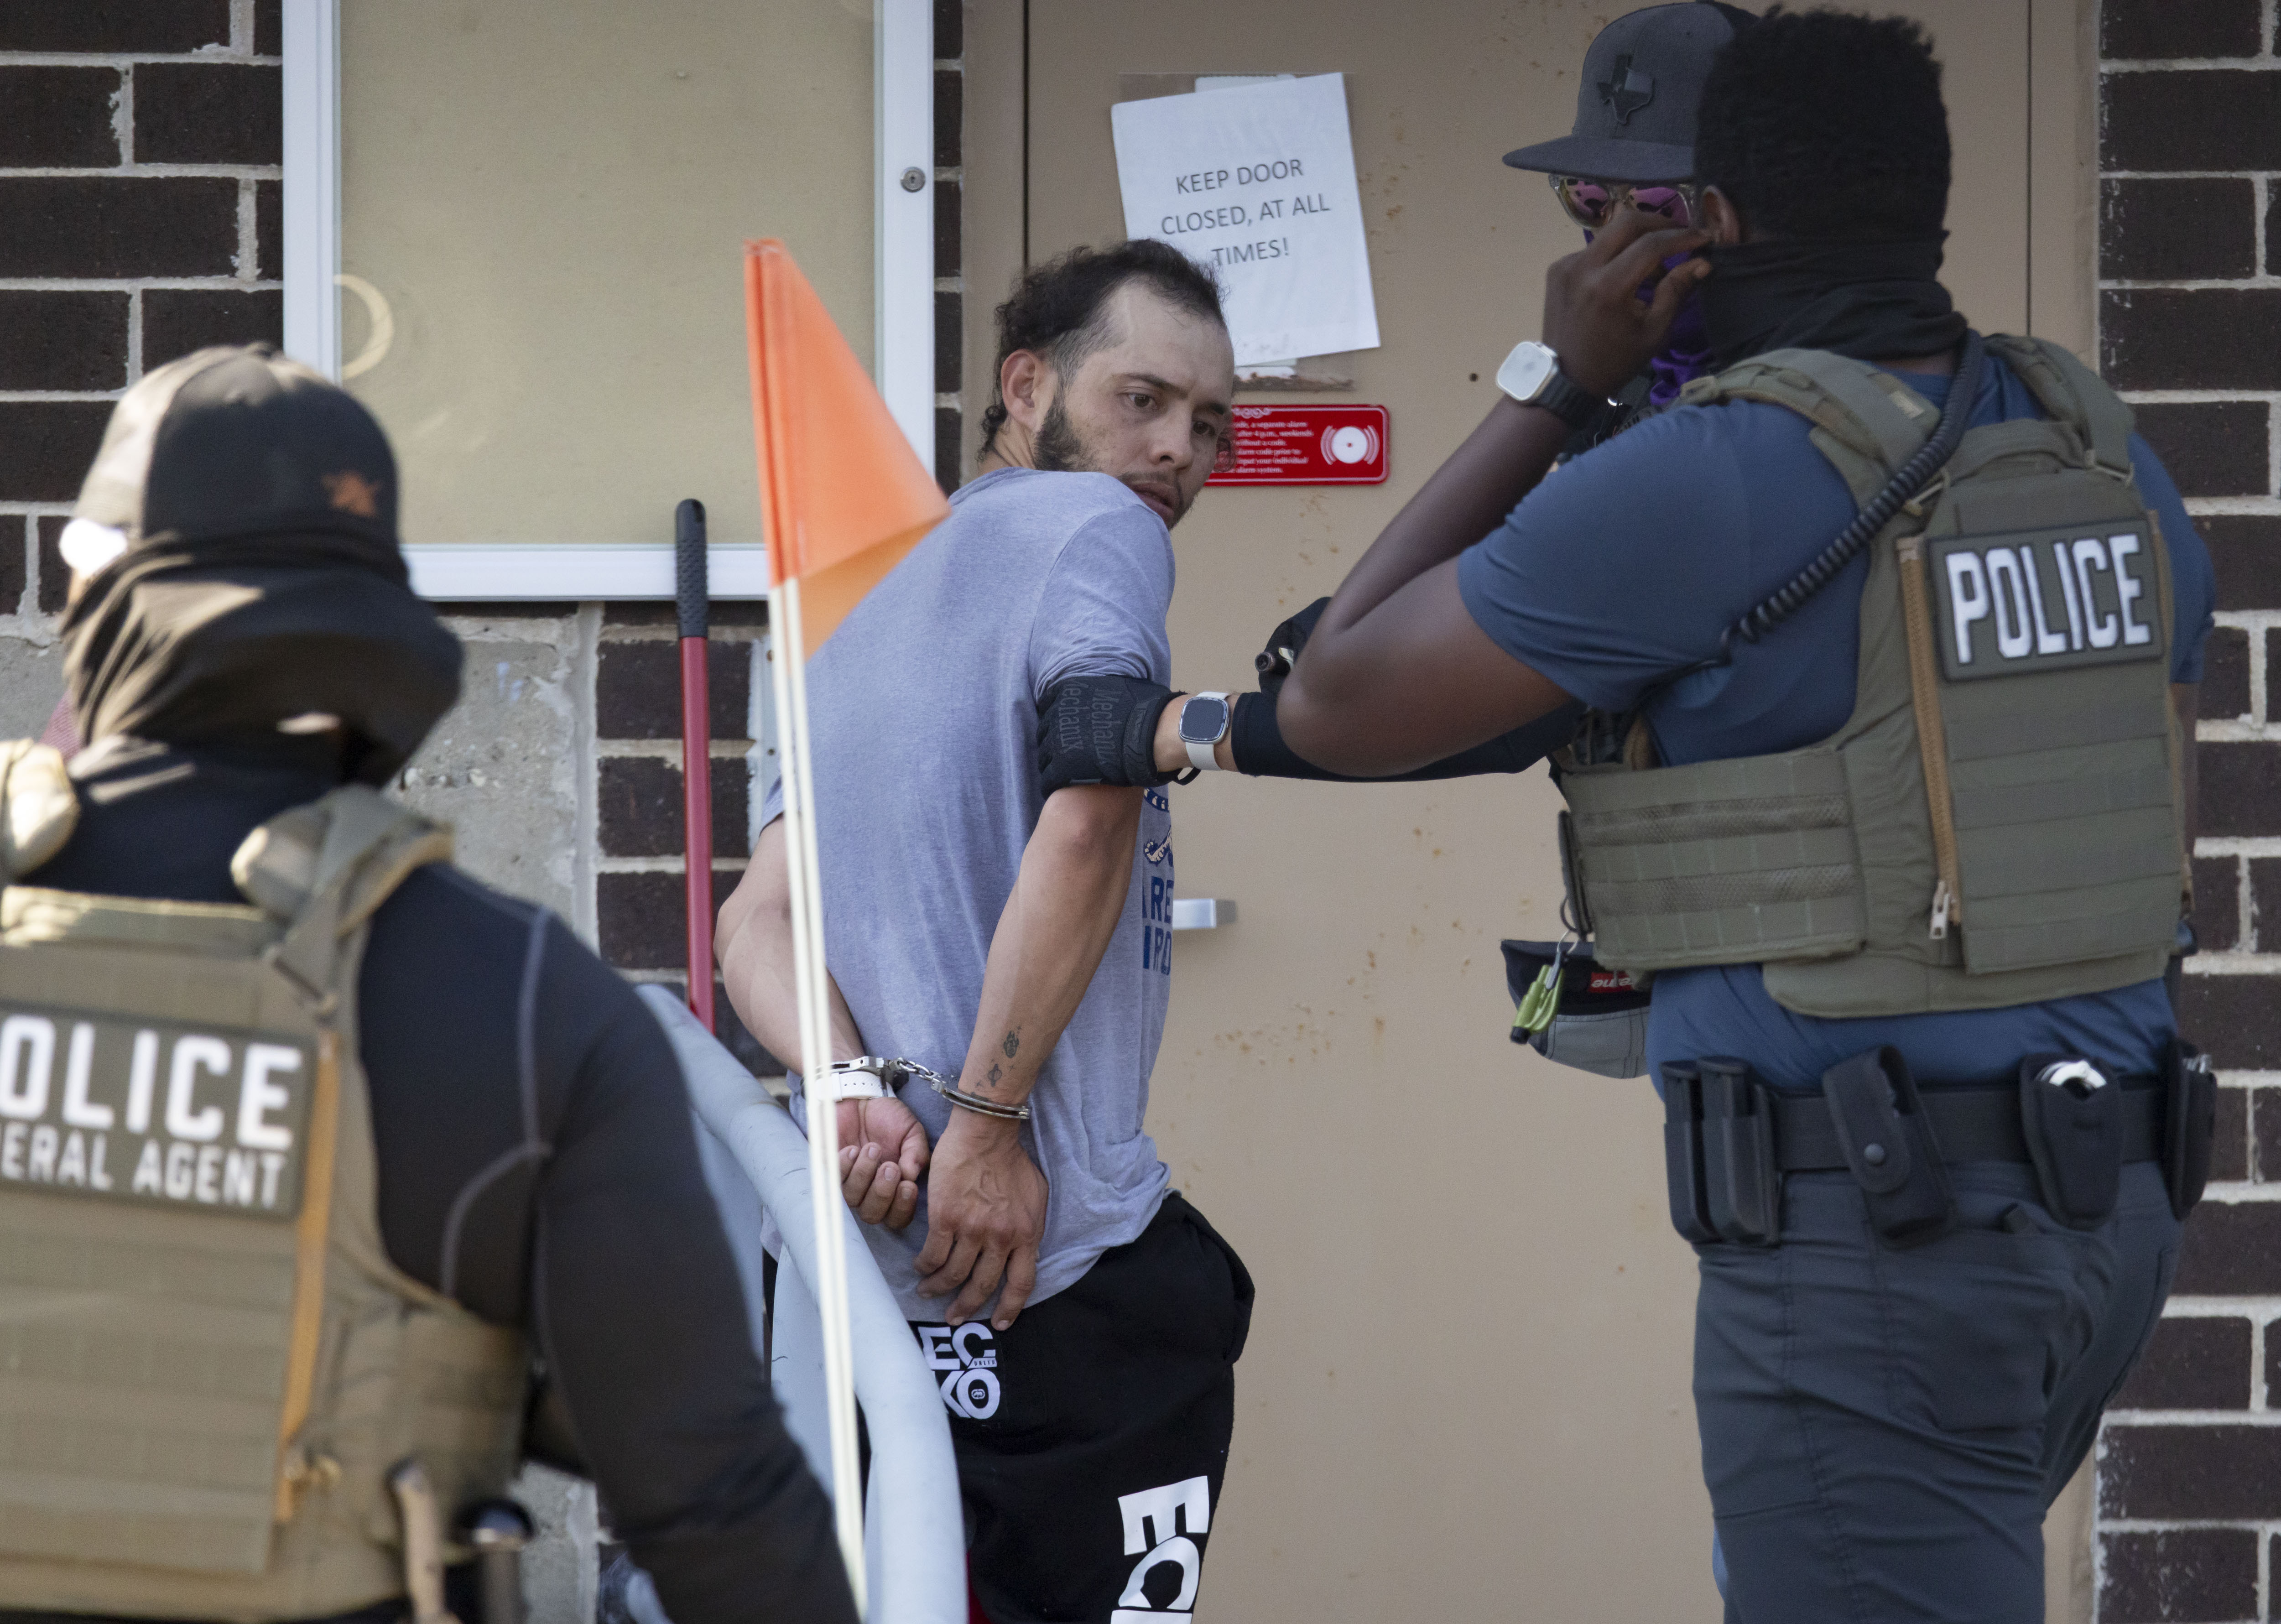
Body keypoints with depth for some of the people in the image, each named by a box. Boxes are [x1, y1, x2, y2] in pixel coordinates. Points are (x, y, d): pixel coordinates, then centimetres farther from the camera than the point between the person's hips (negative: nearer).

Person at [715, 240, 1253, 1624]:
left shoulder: (867, 621, 23)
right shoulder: (1096, 526, -3)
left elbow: (760, 922, 11)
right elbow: (1086, 820, -19)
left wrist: (854, 1086, -8)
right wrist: (989, 1121, -16)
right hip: (1069, 1268, -8)